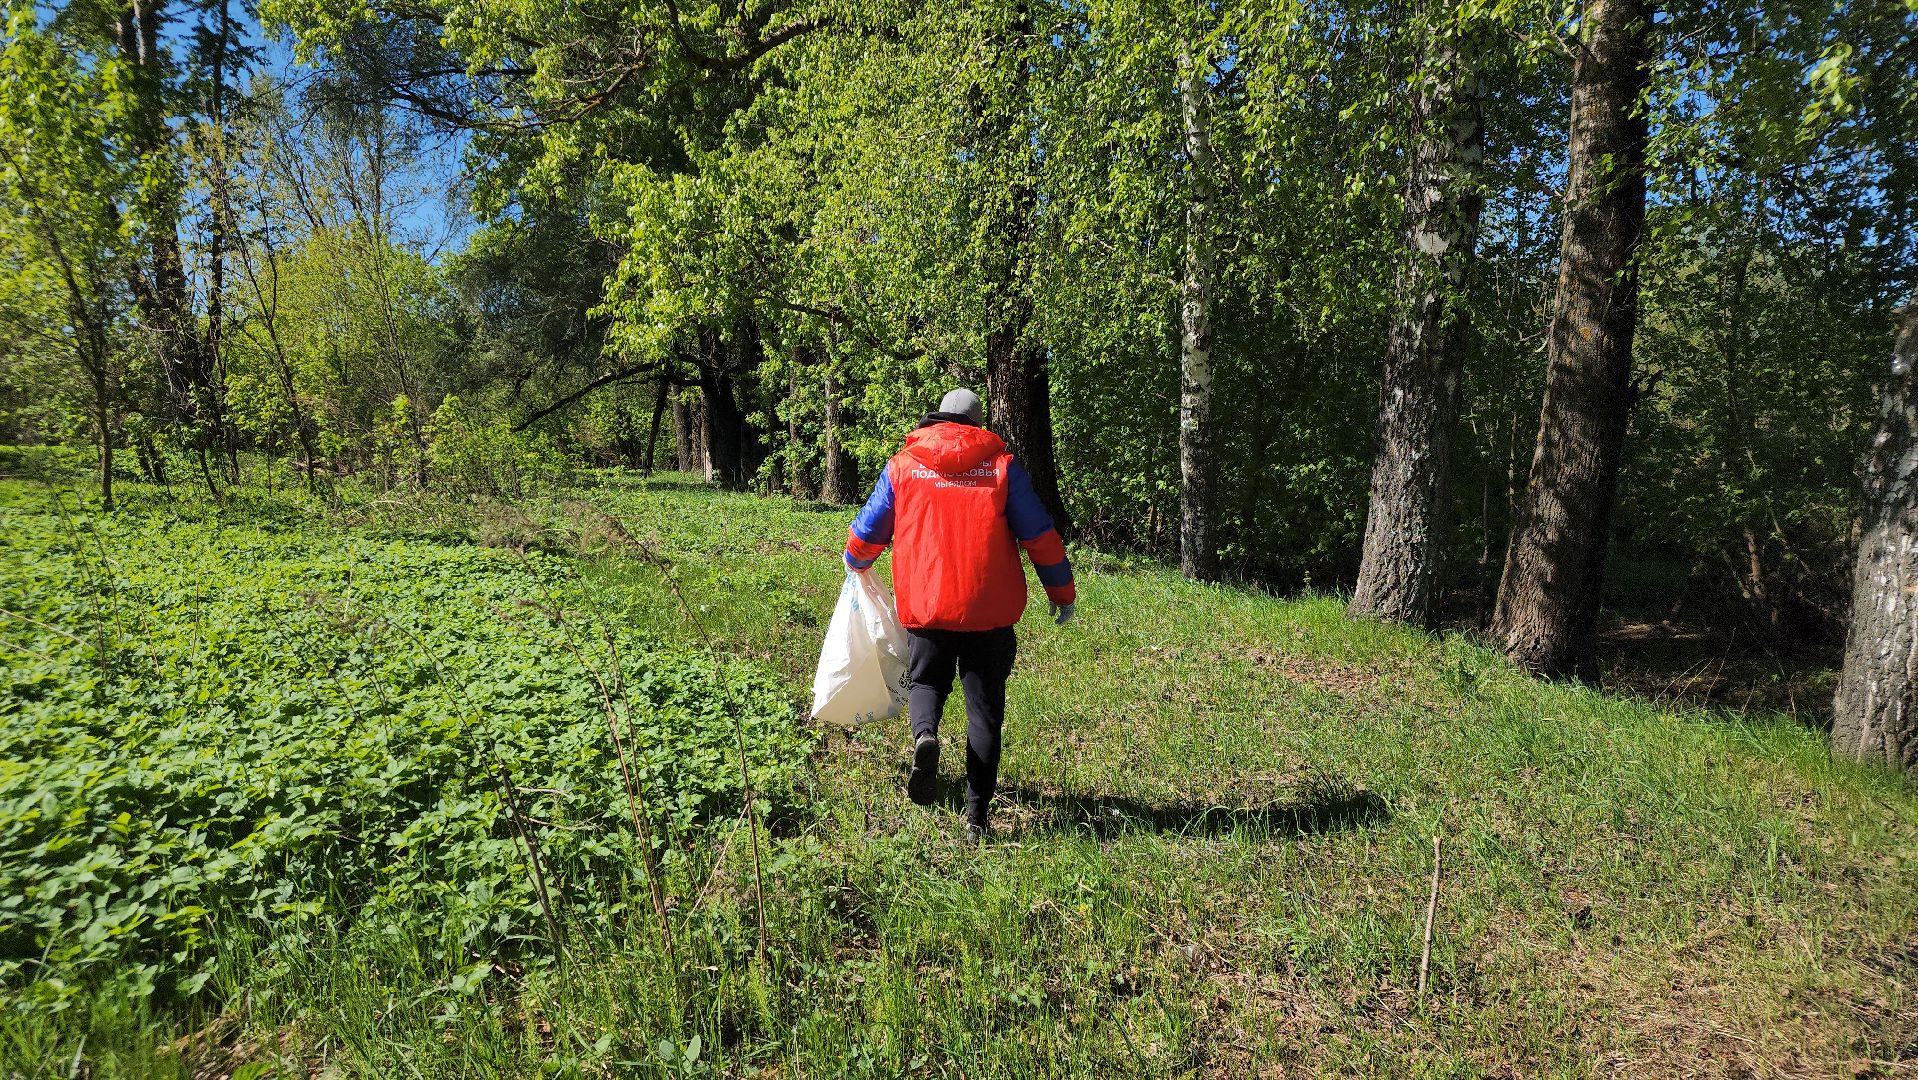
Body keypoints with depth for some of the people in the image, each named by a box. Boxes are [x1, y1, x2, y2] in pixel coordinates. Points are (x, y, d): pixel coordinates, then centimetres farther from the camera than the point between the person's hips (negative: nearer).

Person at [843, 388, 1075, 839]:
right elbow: (1039, 535, 4)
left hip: (925, 606, 1)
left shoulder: (903, 464, 6)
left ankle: (924, 734, -12)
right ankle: (978, 812, 9)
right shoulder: (1002, 464, 4)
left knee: (927, 681, 21)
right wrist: (1062, 592, 15)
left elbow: (867, 531, 13)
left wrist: (856, 564, 35)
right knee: (984, 707, 10)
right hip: (990, 609, 0)